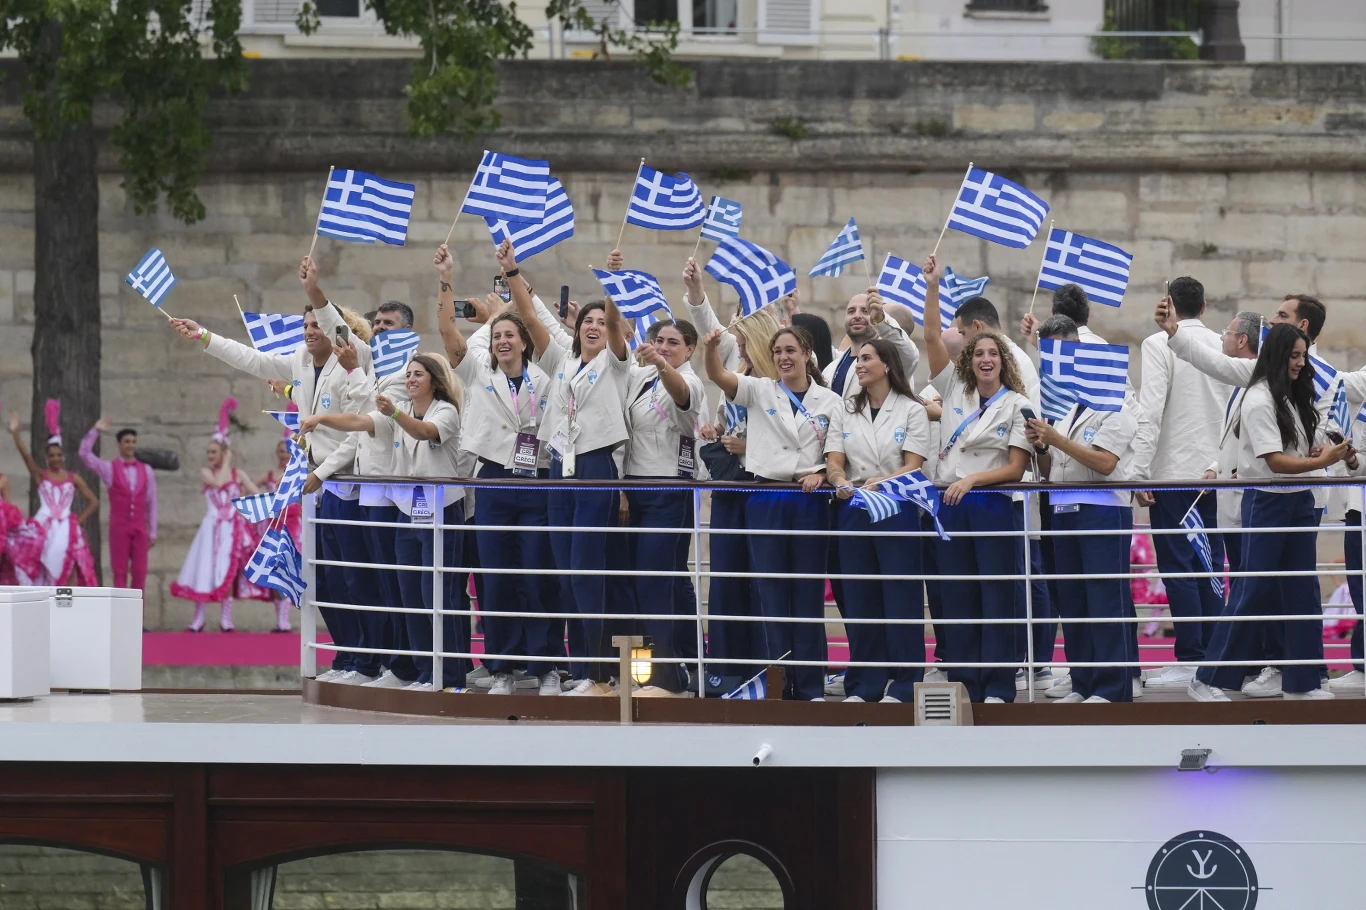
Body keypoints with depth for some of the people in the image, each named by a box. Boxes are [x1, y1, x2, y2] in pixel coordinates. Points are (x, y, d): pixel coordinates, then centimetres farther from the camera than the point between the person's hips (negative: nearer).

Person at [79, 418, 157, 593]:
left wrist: (152, 532, 8)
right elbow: (85, 453, -7)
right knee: (120, 572, -2)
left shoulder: (146, 470, 9)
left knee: (140, 572, 1)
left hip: (140, 527, 2)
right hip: (119, 526, -2)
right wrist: (96, 431, -13)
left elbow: (151, 503, 10)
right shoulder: (109, 468, 4)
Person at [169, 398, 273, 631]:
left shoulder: (237, 474, 6)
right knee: (206, 571, -4)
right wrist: (225, 464, -8)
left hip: (234, 528, 1)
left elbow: (257, 495, 5)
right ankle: (198, 619, 1)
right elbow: (218, 482, -19)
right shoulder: (205, 472, 1)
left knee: (228, 573, 3)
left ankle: (225, 619, 8)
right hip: (213, 527, -1)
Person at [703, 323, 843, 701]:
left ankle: (810, 685, 6)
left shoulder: (830, 402, 7)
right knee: (771, 592, 1)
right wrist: (711, 347, -29)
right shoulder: (760, 391, 6)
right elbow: (718, 376, -9)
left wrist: (820, 474, -16)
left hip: (809, 500, 0)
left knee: (808, 593, 2)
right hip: (766, 496, 0)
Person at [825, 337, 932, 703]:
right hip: (853, 509, 4)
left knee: (901, 596, -4)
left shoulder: (911, 411, 1)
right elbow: (835, 461, 5)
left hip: (897, 509, -4)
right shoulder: (848, 410, 13)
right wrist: (841, 481, -18)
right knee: (859, 597, 5)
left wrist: (878, 484, -25)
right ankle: (864, 684, 10)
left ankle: (902, 684, 1)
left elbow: (912, 467, -8)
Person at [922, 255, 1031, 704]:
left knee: (997, 596, -4)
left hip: (993, 505, -4)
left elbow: (1016, 468, -5)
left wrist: (972, 480, -17)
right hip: (951, 506, 4)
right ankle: (963, 686, 7)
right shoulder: (955, 391, 10)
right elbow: (932, 337, 5)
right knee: (957, 596, 4)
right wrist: (933, 287, -3)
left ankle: (998, 687, -3)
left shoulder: (1016, 405, 0)